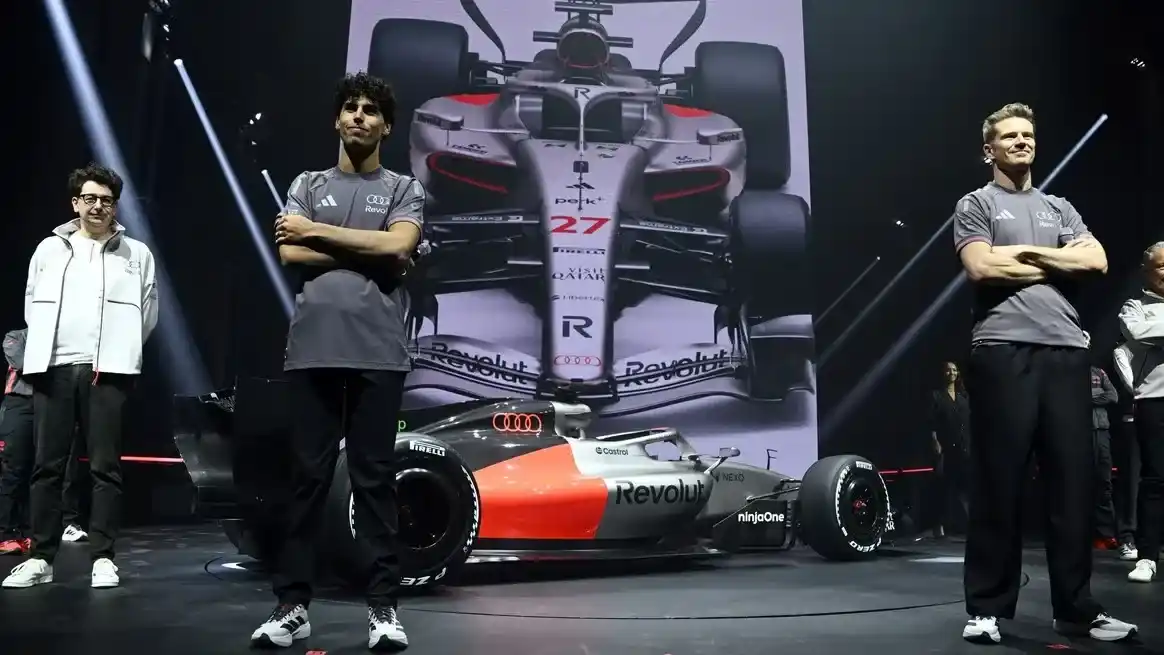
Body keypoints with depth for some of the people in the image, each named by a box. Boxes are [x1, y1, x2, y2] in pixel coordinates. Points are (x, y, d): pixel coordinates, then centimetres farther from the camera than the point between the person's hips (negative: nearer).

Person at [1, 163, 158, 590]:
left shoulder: (136, 254, 8)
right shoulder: (49, 249, 14)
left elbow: (148, 313, 8)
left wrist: (119, 349, 7)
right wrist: (46, 346, 12)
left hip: (107, 370, -2)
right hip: (53, 367, 2)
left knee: (105, 467, -2)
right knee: (47, 466, 3)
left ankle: (102, 557, 3)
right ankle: (40, 557, 10)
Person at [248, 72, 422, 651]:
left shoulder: (403, 190, 12)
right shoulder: (307, 185, 16)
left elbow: (398, 244, -8)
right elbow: (290, 255, 2)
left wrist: (316, 232, -1)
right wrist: (367, 253, -4)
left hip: (377, 353, -1)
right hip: (312, 350, 2)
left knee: (374, 477, 1)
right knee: (308, 475, 4)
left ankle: (383, 607, 6)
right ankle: (292, 605, 11)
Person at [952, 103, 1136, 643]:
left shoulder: (1060, 208, 22)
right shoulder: (976, 204, 8)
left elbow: (1097, 261, 7)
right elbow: (981, 267, -9)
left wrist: (1025, 252, -2)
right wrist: (1059, 261, 1)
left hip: (1066, 351, 5)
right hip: (1004, 351, -5)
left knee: (1075, 480, 4)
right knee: (999, 483, -3)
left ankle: (1076, 607, 14)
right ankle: (986, 608, 6)